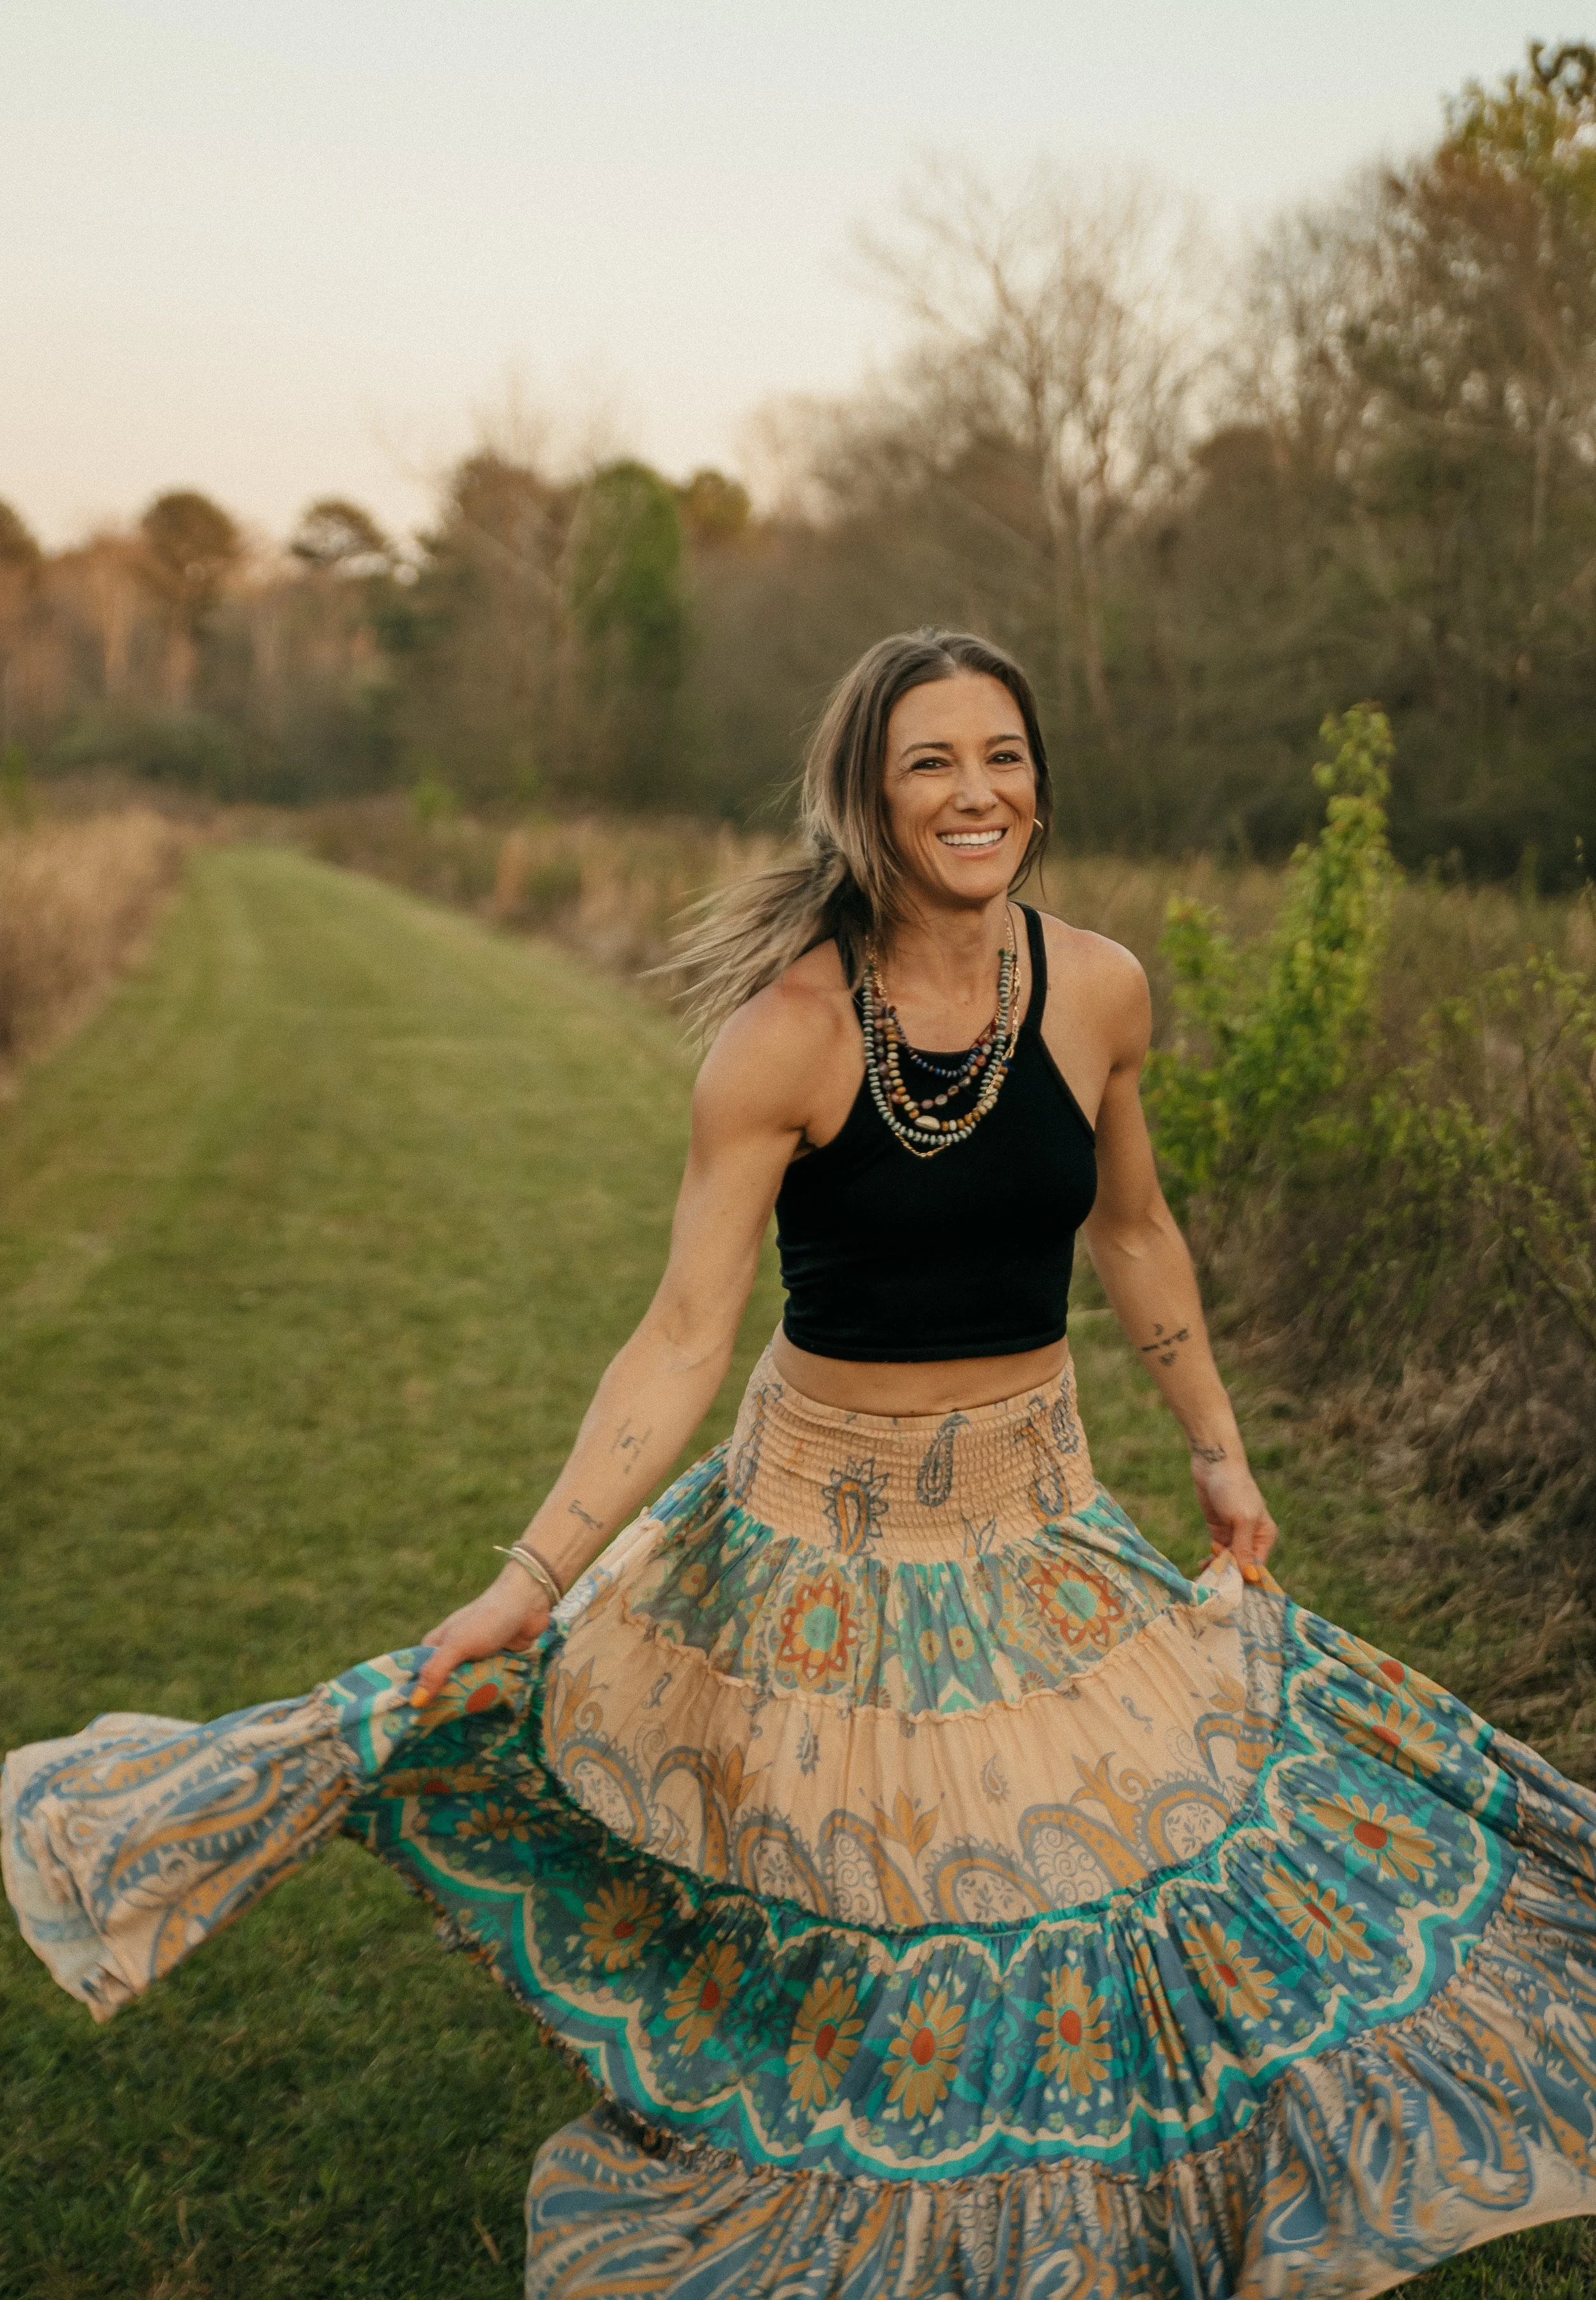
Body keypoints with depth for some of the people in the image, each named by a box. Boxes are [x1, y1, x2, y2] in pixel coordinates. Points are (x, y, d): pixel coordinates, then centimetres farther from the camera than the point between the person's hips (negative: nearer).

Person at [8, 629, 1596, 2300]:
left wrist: (1220, 1456, 15)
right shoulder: (788, 1028, -18)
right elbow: (682, 1337, -17)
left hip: (1041, 1527, 4)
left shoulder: (1097, 989, -6)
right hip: (823, 1535, -4)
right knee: (827, 1948, 12)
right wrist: (530, 1581, -23)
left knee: (1123, 1902, 11)